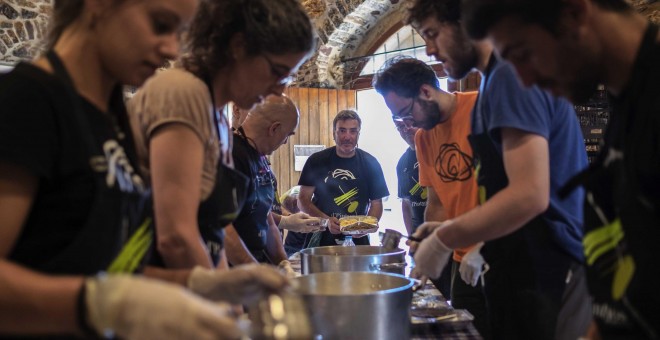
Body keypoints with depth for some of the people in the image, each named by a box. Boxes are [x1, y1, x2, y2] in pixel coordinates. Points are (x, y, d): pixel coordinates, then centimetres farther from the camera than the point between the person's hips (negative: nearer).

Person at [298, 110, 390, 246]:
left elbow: (376, 203, 3)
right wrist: (326, 220, -19)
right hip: (321, 240, -1)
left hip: (357, 240, 1)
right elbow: (303, 200, -4)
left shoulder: (370, 163, 0)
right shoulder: (316, 161, -4)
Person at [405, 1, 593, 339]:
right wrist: (451, 229, 11)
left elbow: (529, 195, -25)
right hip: (531, 273, 9)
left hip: (543, 280, -9)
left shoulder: (511, 75, -16)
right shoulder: (503, 76, 14)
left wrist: (444, 240, -15)